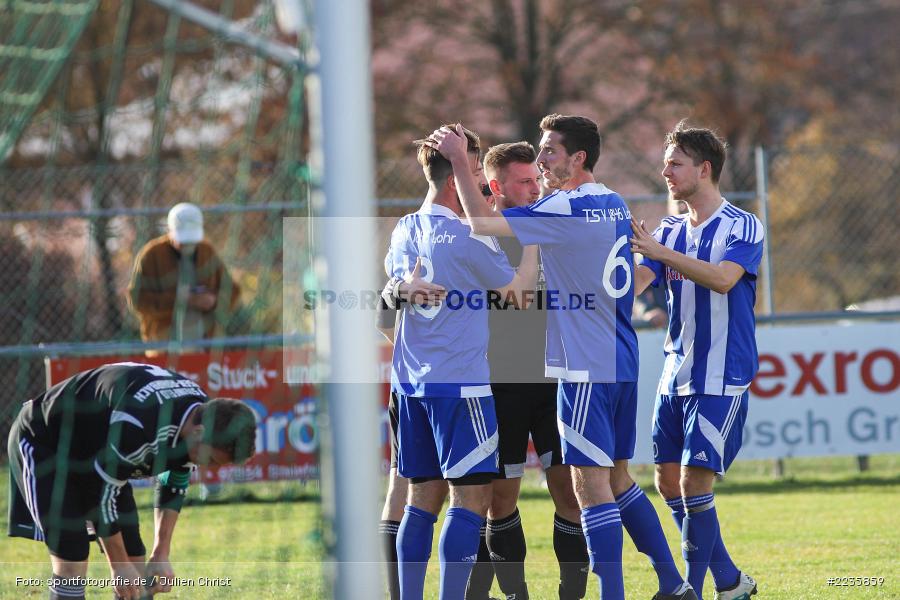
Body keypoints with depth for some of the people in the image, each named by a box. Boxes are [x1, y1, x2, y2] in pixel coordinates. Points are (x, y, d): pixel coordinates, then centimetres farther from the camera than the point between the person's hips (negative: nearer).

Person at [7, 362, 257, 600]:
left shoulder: (202, 410, -14)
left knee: (135, 564, 1)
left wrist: (161, 554, -3)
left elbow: (174, 484, 3)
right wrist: (119, 565, -18)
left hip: (94, 452, 8)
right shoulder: (137, 426, -41)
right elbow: (102, 493, -29)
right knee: (71, 560, -20)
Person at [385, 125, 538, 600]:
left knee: (423, 498, 10)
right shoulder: (467, 239, -14)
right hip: (461, 383, -7)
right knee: (470, 497, -5)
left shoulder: (405, 231, 9)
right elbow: (518, 290, -2)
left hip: (410, 383, 7)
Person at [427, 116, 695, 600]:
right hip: (621, 361, 9)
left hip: (586, 368, -9)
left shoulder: (567, 211, -15)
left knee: (591, 483, -7)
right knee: (617, 477, 16)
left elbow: (482, 223, -17)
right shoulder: (613, 204, 12)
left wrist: (459, 161, -9)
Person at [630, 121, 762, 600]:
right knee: (668, 480, 6)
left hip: (721, 378, -7)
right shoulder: (671, 231, 13)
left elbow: (723, 277, -25)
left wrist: (659, 251, -29)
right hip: (676, 375, 7)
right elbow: (632, 283, 3)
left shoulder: (743, 227, -7)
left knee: (694, 482, -12)